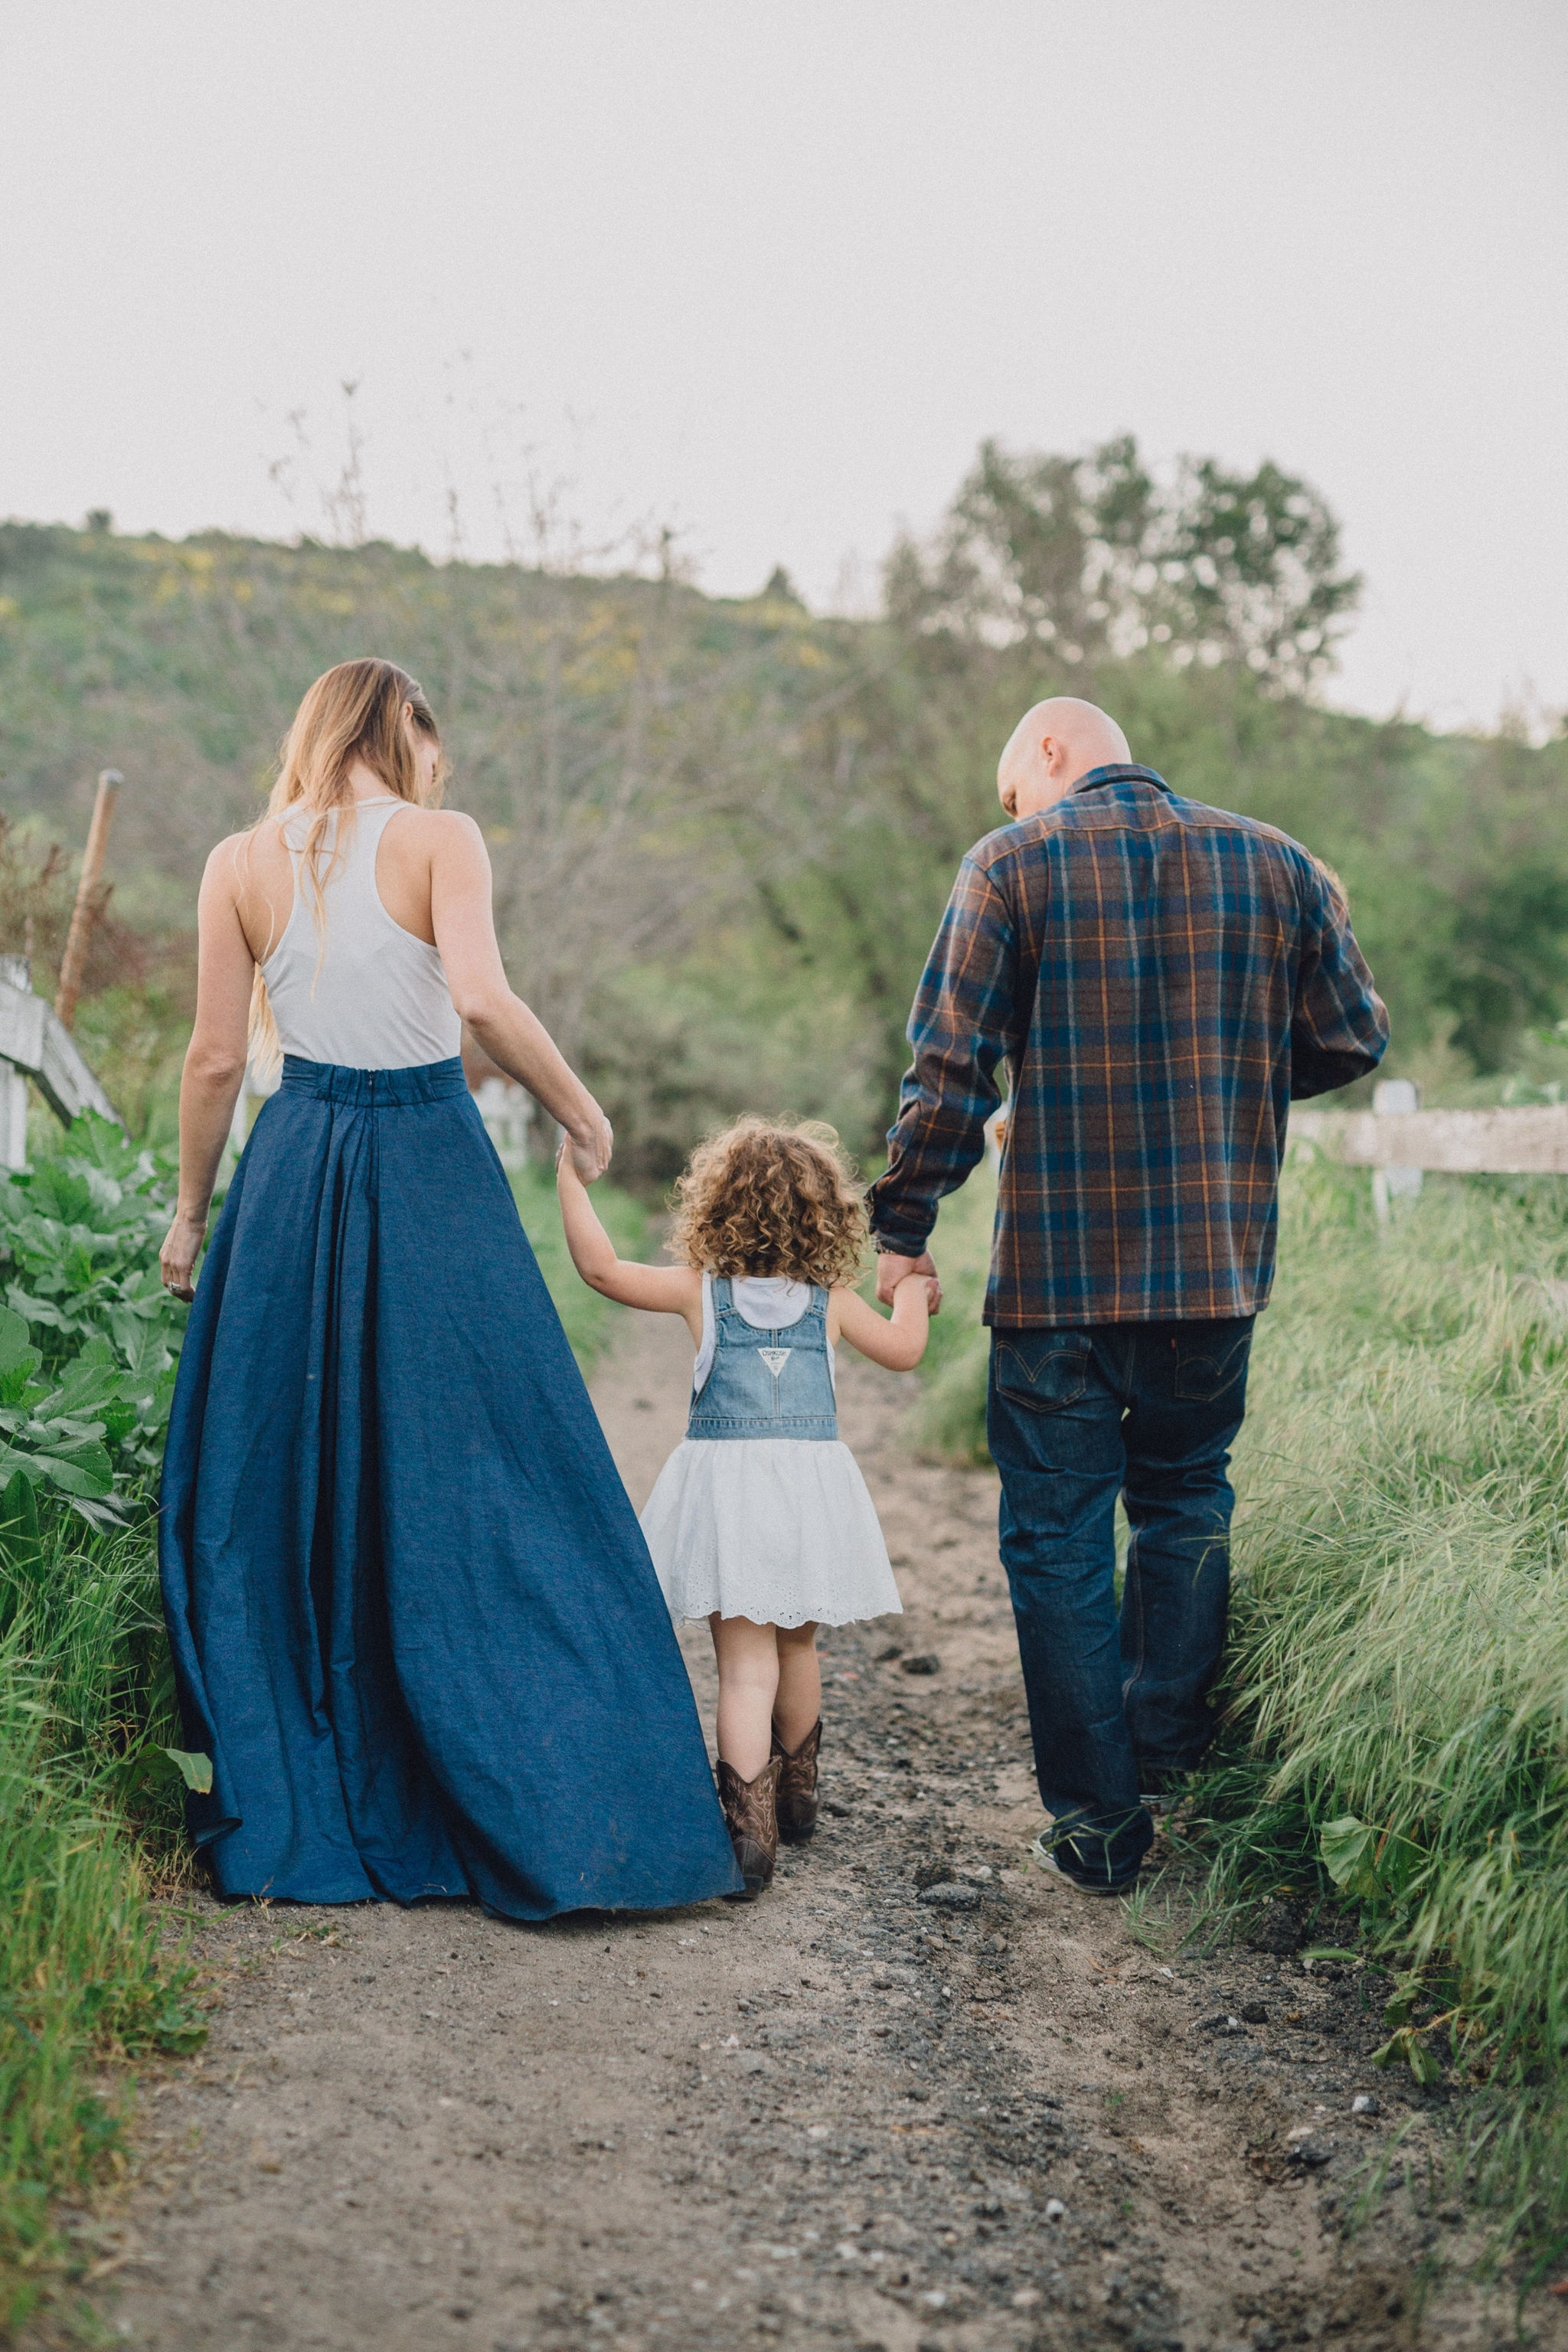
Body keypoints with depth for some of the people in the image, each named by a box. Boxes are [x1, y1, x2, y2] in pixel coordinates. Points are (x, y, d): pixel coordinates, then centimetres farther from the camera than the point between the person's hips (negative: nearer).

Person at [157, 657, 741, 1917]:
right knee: (485, 1482, 4)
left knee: (274, 1483, 12)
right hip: (432, 1170, -3)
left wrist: (192, 1213, 15)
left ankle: (282, 1811, 18)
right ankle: (555, 1818, 7)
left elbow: (216, 1058, 5)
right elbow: (482, 996, -20)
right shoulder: (440, 838, -5)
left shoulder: (242, 863, 4)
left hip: (295, 1175, 3)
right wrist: (580, 1111, -7)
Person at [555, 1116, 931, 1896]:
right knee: (797, 1648, 20)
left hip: (728, 1484, -2)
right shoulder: (832, 1299, 4)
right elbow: (903, 1350, 15)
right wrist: (912, 1285, 32)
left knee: (745, 1663, -4)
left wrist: (571, 1178, 4)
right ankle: (796, 1796, 37)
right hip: (812, 1482, 2)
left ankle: (749, 1827, -15)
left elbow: (600, 1267, -3)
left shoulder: (700, 1289, -1)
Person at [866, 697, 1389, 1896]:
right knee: (1186, 1503, 23)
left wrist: (905, 1229, 1)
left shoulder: (1010, 866, -4)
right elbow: (1354, 1037, 10)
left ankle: (1098, 1821, 14)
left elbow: (950, 1067, -8)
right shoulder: (1275, 864, 5)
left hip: (1056, 1268, -3)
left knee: (1059, 1533, 9)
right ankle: (1169, 1757, 23)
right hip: (1218, 1260, 3)